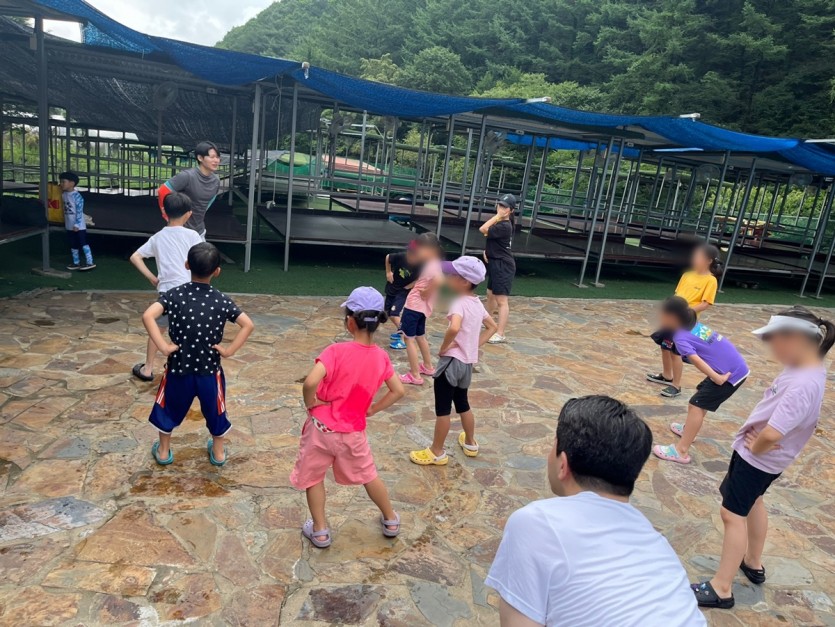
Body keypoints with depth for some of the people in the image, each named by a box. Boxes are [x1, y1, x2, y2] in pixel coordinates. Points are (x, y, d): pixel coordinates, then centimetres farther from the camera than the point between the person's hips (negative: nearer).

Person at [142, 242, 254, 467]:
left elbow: (147, 316, -24)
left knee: (170, 408, 24)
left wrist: (163, 346, -18)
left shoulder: (174, 295, -12)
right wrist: (229, 350, -12)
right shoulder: (221, 301, -11)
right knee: (214, 410, 21)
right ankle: (218, 452, 37)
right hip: (209, 370, 0)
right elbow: (248, 325, -16)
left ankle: (163, 451, 40)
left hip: (178, 368, 0)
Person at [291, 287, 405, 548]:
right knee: (368, 475, 26)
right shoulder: (381, 356, -8)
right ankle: (390, 520, 41)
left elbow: (310, 382, -34)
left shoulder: (337, 351, -22)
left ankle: (320, 531, 32)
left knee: (312, 477, 21)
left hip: (322, 427, -3)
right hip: (354, 432, 4)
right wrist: (372, 409, 7)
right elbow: (398, 391, 0)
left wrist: (310, 403, -14)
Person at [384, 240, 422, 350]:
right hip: (391, 288, 4)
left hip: (403, 291, -4)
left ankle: (404, 339, -11)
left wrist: (408, 286, -15)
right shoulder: (400, 257, -22)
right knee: (388, 313, 15)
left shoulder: (419, 265, -26)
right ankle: (400, 330, 36)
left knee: (394, 314, -17)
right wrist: (388, 272, -2)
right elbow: (388, 257, -2)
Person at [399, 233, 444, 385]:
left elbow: (439, 281, -37)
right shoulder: (432, 264, 11)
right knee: (420, 336, 25)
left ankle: (415, 376, 0)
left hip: (415, 306, -11)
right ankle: (428, 367, 40)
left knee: (409, 339, -4)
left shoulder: (432, 265, -19)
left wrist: (427, 292, -24)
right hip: (421, 306, 11)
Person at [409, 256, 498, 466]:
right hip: (467, 362, 9)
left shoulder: (459, 302, -20)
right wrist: (475, 345, 11)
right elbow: (492, 327, 19)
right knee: (462, 404, 25)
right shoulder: (477, 303, 6)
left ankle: (437, 453, 17)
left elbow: (454, 328, -39)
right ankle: (470, 443, 40)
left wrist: (443, 348, -23)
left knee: (443, 408, 4)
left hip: (452, 361, -9)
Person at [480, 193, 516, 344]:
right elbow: (490, 237, 22)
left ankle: (501, 334, -12)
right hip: (495, 263, 10)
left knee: (501, 300, -12)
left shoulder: (504, 226, -20)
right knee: (491, 294, 25)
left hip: (503, 265, -10)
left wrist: (497, 216, -19)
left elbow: (483, 230, -26)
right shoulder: (500, 223, 11)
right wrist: (486, 250, 4)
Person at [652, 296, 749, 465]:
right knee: (701, 396, 24)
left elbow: (697, 360, -26)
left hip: (730, 374, -9)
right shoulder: (695, 325, 10)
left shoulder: (681, 338, -14)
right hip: (738, 368, 9)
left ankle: (681, 452, -9)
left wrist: (718, 379, -27)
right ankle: (689, 429, 42)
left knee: (697, 405, -8)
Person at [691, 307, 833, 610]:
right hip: (759, 455, 10)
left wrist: (755, 448, -16)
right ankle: (753, 564, 47)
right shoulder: (803, 368, -3)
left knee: (733, 514, 0)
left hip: (758, 458, -10)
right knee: (751, 503, 27)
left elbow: (771, 435, -37)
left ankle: (721, 589, 11)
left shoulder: (803, 386, -33)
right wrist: (755, 432, -4)